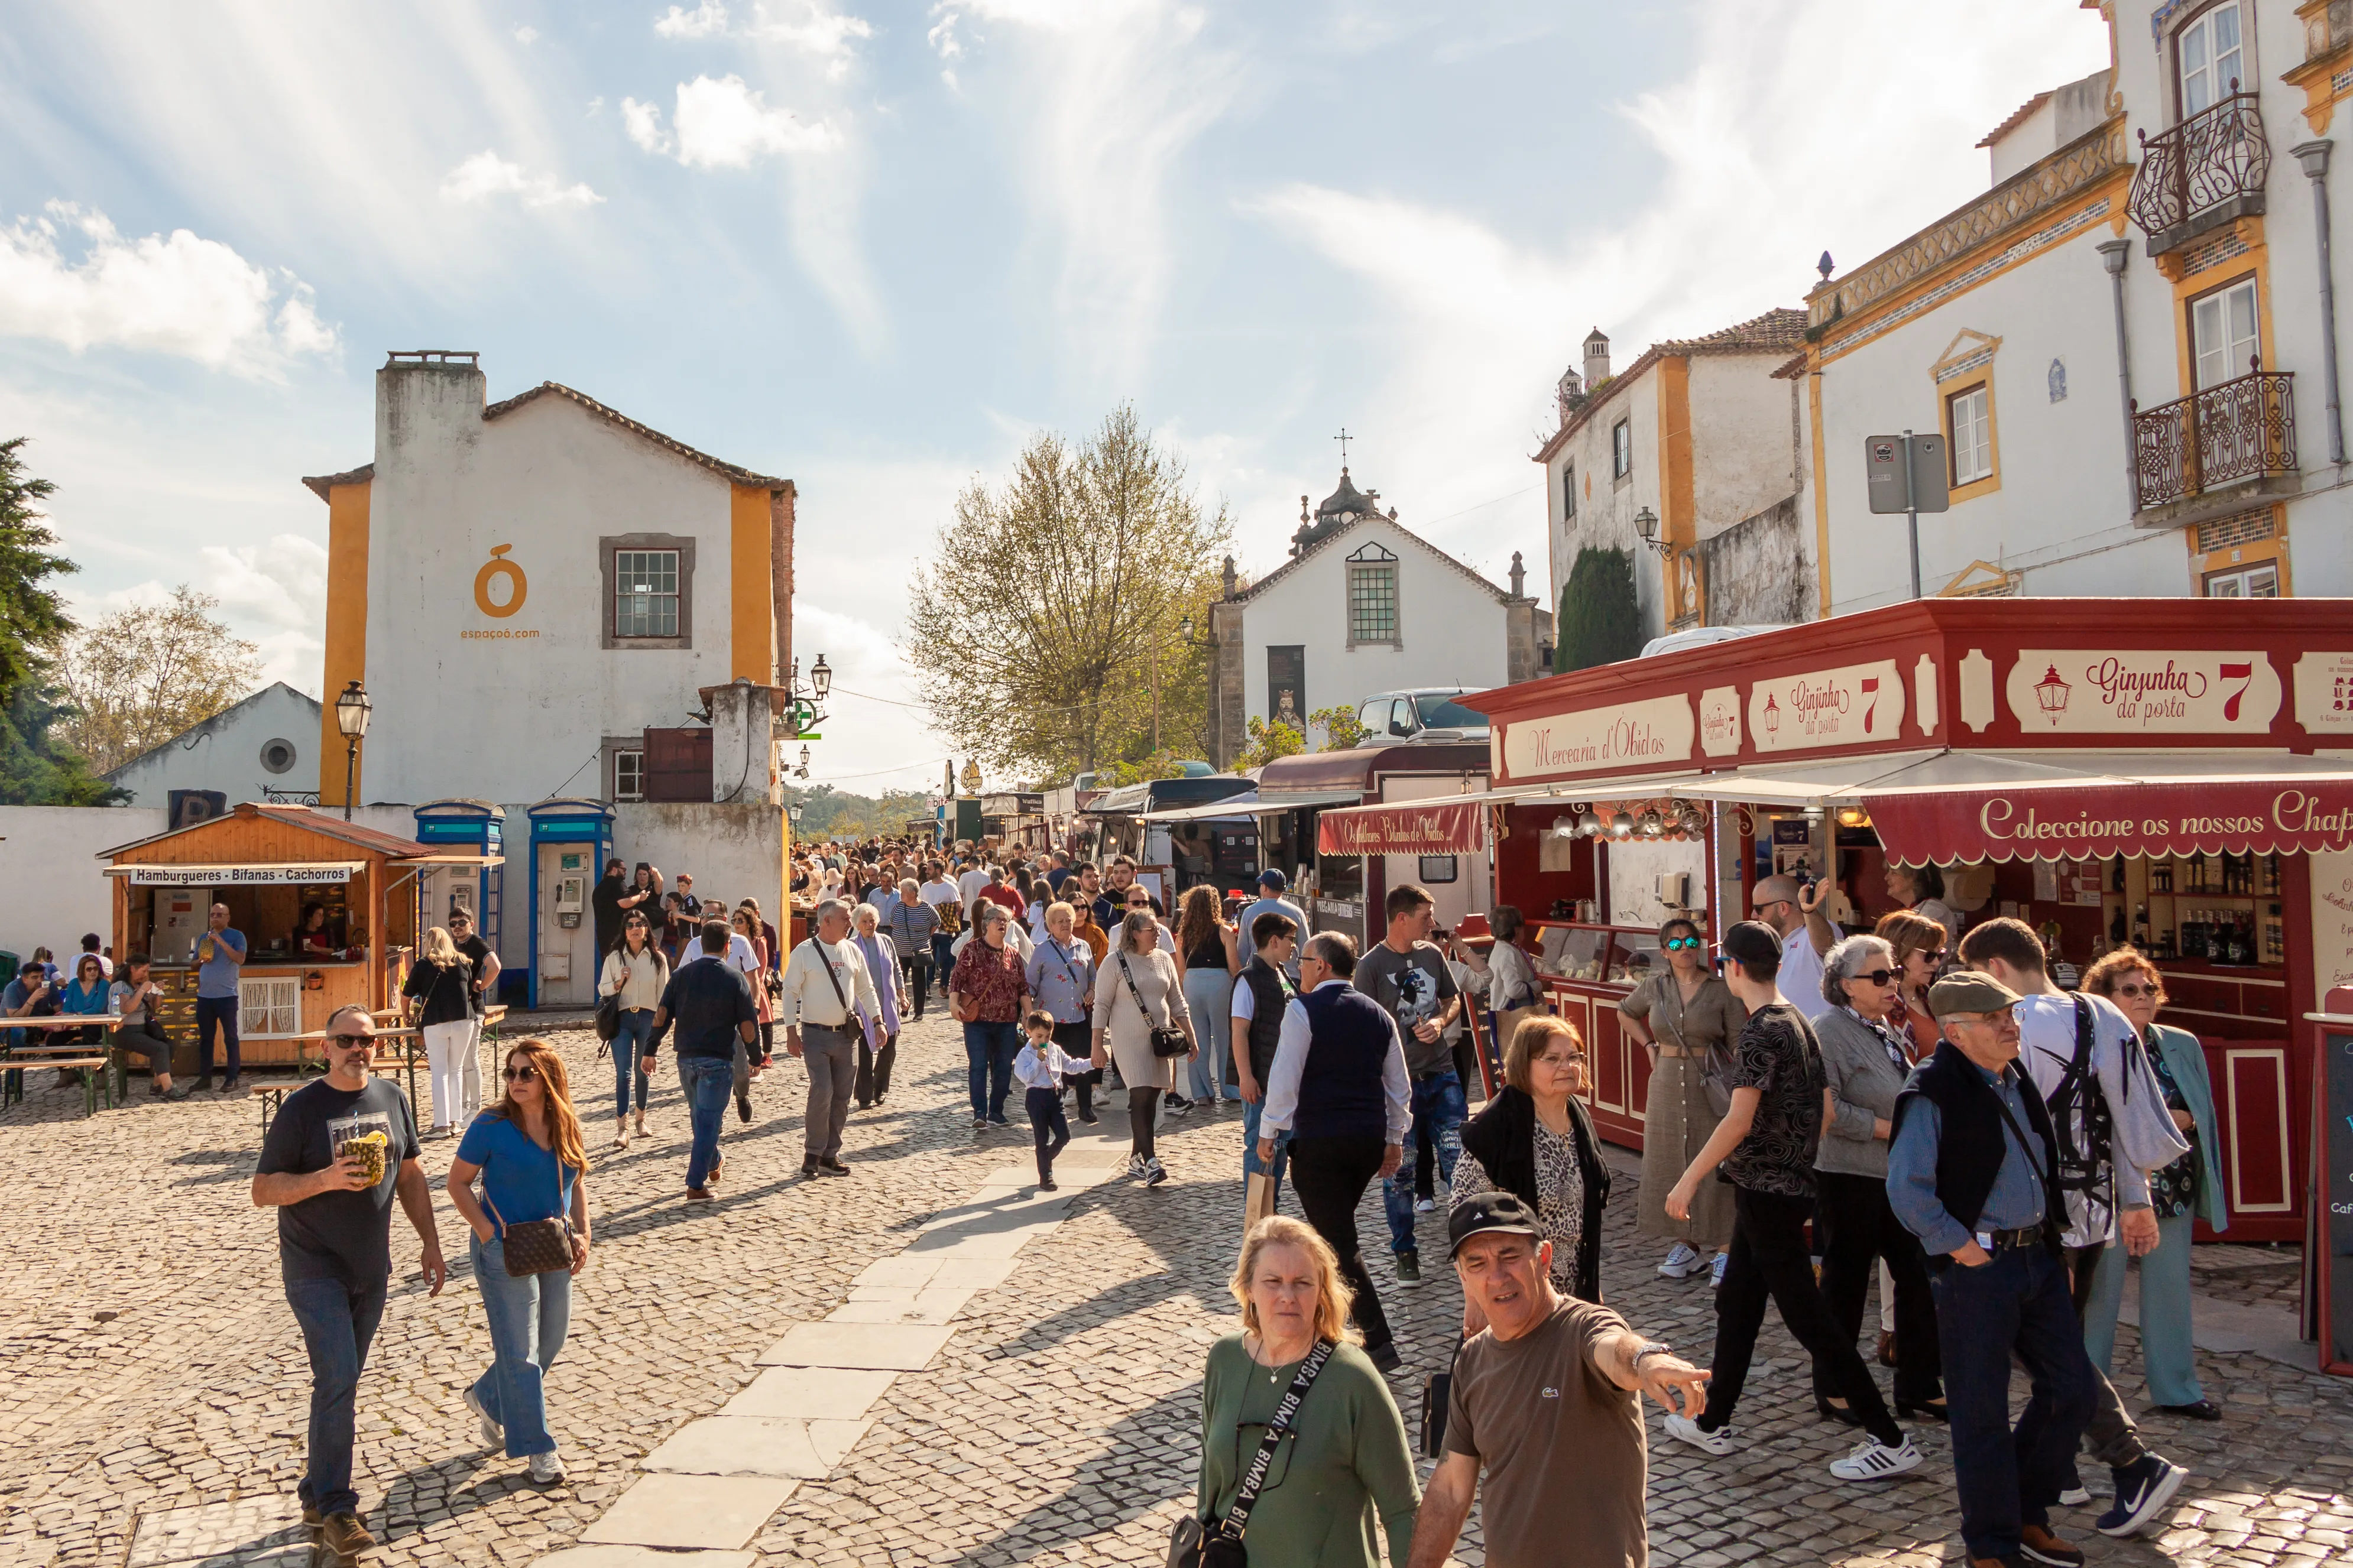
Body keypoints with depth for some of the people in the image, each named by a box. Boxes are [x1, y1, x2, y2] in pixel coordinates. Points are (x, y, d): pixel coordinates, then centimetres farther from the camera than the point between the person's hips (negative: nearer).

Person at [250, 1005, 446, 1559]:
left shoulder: (391, 1097, 4)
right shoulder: (302, 1107, -10)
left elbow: (410, 1176, 12)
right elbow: (263, 1191, -9)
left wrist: (430, 1242, 9)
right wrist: (327, 1178, -24)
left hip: (371, 1268, 5)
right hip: (315, 1268, -5)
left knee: (341, 1382, 13)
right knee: (338, 1378, -13)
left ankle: (316, 1493, 27)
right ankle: (335, 1509, -3)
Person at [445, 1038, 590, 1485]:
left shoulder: (567, 1126, 1)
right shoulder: (491, 1125, -12)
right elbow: (458, 1183, -6)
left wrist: (582, 1234, 1)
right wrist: (487, 1231, -15)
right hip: (506, 1250, -5)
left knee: (550, 1343, 16)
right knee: (520, 1352, -1)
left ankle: (486, 1399, 41)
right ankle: (538, 1449, 10)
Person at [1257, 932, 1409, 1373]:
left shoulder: (1303, 1010, -8)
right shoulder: (1378, 1014, 10)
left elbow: (1285, 1077, -12)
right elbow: (1400, 1085, 14)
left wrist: (1268, 1133, -2)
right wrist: (1395, 1139, 22)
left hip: (1319, 1141, -7)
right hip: (1371, 1139, 7)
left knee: (1339, 1243, -2)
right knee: (1337, 1230, 23)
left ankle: (1379, 1344, -7)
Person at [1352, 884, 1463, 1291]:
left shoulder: (1432, 953, 6)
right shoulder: (1372, 965, -10)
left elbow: (1453, 998, 20)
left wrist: (1440, 1021, -3)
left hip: (1441, 1074, 4)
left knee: (1458, 1158, 3)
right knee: (1399, 1170, 4)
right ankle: (1405, 1252, 18)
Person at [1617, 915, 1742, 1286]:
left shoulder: (1722, 990, -5)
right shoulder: (1654, 987, 5)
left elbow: (1738, 1045, -5)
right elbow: (1625, 1013, 24)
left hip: (1711, 1083, -4)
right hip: (1667, 1084, 4)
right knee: (1671, 1163, 8)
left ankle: (1723, 1249, 7)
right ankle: (1689, 1245, 21)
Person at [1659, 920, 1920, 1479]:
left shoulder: (1761, 1030, -19)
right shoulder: (1798, 1022, 9)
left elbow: (1739, 1120, -24)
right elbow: (1821, 1113, 14)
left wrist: (1689, 1179, -19)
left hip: (1766, 1191, -10)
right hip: (1791, 1184, 10)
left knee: (1806, 1315, -3)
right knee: (1736, 1302, 16)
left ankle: (1890, 1441, 3)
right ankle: (1712, 1423, 26)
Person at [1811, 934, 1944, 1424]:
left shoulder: (1888, 1030, 13)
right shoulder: (1831, 1030, -14)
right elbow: (1827, 1109, -22)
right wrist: (1886, 1129, -18)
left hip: (1903, 1177, 8)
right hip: (1851, 1178, -8)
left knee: (1920, 1278, 9)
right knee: (1845, 1285, 4)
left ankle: (1919, 1388, 22)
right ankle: (1833, 1392, 18)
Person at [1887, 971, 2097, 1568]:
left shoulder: (2018, 1082, 10)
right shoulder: (1933, 1093, -15)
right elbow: (1906, 1190, -20)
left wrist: (2053, 1243, 16)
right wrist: (1961, 1247, -16)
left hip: (2037, 1257, 8)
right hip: (1977, 1267, -8)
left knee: (2071, 1389, 13)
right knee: (1982, 1412, 3)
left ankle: (2027, 1514, 32)